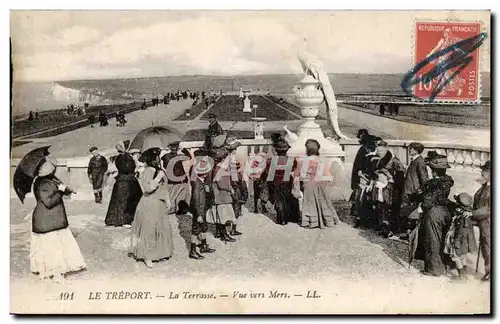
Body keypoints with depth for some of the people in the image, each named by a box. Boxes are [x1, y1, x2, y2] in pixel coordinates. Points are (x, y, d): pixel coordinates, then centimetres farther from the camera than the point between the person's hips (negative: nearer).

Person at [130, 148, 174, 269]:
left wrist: (167, 200, 19)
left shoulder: (160, 170, 9)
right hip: (149, 204, -8)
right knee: (148, 230, -2)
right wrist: (158, 178, -24)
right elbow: (148, 188, -26)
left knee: (163, 228, 10)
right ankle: (147, 258, 6)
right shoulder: (147, 172, -16)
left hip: (160, 204, 8)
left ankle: (159, 253, 23)